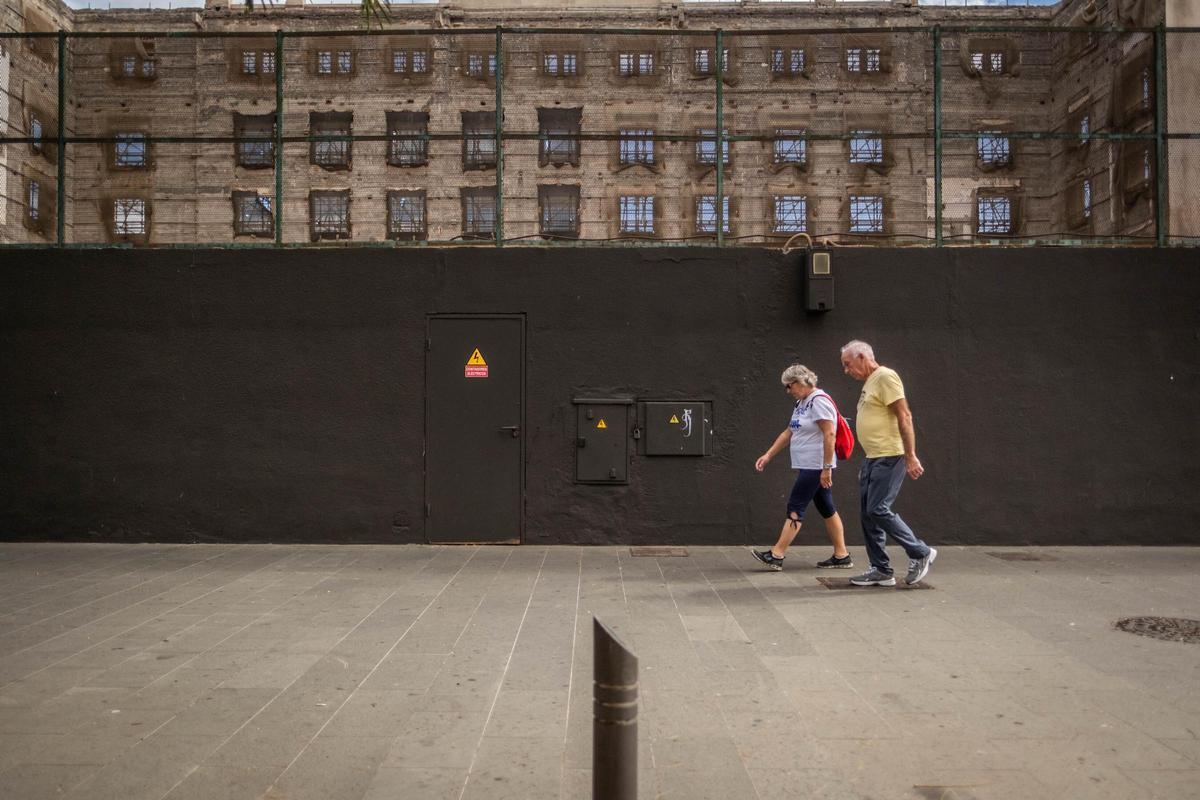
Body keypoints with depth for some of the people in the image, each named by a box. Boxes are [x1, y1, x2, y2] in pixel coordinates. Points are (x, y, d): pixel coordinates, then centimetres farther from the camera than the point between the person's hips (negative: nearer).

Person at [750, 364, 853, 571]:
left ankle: (777, 555, -6)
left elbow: (829, 434, -21)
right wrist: (768, 455, 13)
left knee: (795, 507, -8)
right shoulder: (801, 403, 15)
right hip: (808, 466, 10)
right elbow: (788, 432, 19)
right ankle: (841, 556, 15)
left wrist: (827, 468, -23)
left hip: (815, 467, -10)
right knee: (826, 509, 10)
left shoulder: (819, 401, -15)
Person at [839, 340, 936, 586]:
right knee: (868, 514, 8)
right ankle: (880, 571, 15)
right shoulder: (869, 382, 18)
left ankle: (920, 553, 4)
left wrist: (910, 456, -22)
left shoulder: (885, 377, -11)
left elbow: (904, 416, -17)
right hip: (873, 458, 10)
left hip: (889, 457, -10)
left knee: (878, 510, -12)